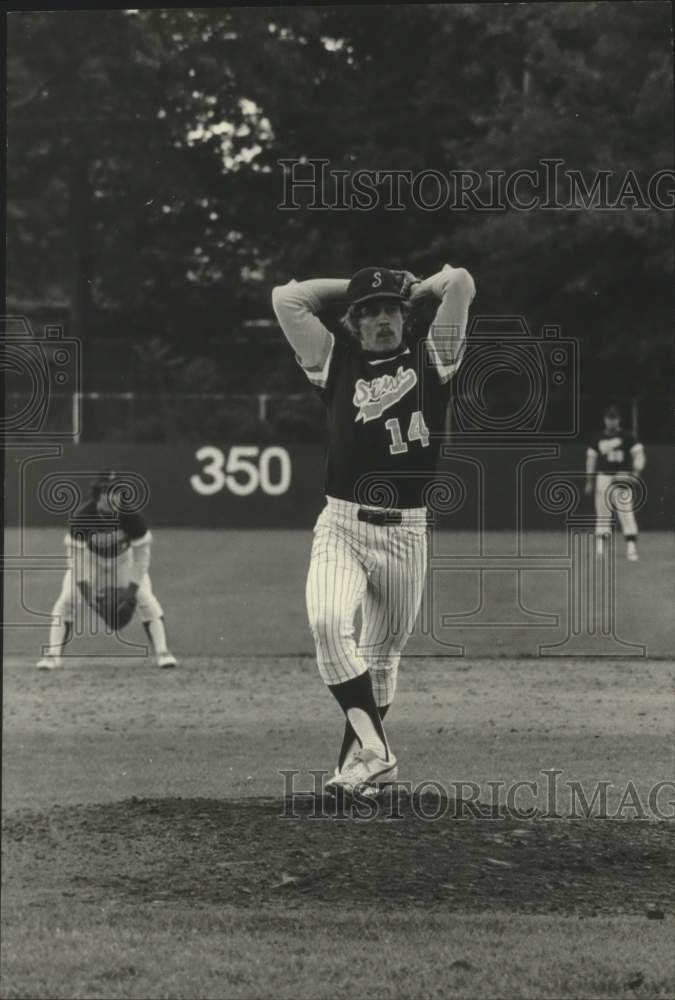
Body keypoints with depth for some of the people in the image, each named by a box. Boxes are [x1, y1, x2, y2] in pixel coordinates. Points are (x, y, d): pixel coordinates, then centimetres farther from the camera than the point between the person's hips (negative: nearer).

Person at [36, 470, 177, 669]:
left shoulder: (131, 515, -30)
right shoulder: (82, 517, -31)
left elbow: (140, 555, -20)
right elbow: (75, 556, -26)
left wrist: (132, 589, -26)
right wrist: (86, 590, -35)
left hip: (124, 559, 0)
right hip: (89, 559, 0)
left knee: (146, 599, -16)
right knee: (67, 599, -16)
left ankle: (162, 652, -8)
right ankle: (53, 655, -9)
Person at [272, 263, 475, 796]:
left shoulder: (430, 360, 9)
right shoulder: (336, 361, 10)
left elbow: (461, 282, 3)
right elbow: (286, 298, 7)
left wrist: (413, 290, 20)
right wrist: (353, 289, 15)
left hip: (407, 532, 1)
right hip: (341, 526, -1)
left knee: (384, 651, 8)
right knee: (327, 621, -25)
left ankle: (359, 757, 22)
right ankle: (374, 749, -24)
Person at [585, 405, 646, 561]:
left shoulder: (627, 437, 2)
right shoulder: (598, 439, 12)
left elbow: (639, 454, -3)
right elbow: (591, 458, 19)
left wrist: (636, 472, -19)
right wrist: (589, 482, 16)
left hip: (622, 477, -3)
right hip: (603, 477, 3)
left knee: (626, 513, -12)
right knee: (602, 513, 1)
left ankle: (631, 548, -16)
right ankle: (599, 547, 6)